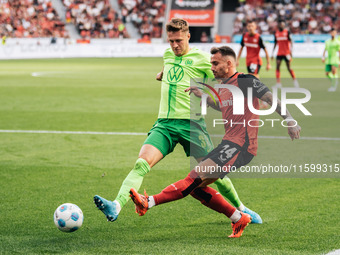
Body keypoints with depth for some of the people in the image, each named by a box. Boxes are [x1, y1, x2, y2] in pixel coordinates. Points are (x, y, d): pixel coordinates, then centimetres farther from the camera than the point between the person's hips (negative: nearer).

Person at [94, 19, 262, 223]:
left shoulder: (202, 58, -1)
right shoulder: (167, 55, 16)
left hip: (191, 124, -3)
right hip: (165, 123, 3)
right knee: (142, 163, -19)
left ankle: (241, 208, 26)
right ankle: (116, 206, -34)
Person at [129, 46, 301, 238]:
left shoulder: (245, 81, -5)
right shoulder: (223, 88, 20)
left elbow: (272, 99, -7)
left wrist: (290, 121, -15)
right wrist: (202, 96, 28)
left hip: (241, 146, -9)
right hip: (229, 144, 10)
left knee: (196, 177, -18)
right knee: (196, 186, 2)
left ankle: (149, 202, -27)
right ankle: (238, 218, 8)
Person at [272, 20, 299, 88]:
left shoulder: (287, 32, -5)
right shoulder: (276, 33, 7)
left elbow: (290, 42, -5)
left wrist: (290, 52, -13)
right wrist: (273, 53, 13)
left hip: (286, 53, -4)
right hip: (279, 53, 4)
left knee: (289, 68, -1)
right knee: (277, 67, -8)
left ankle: (295, 80, 14)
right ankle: (278, 82, -8)